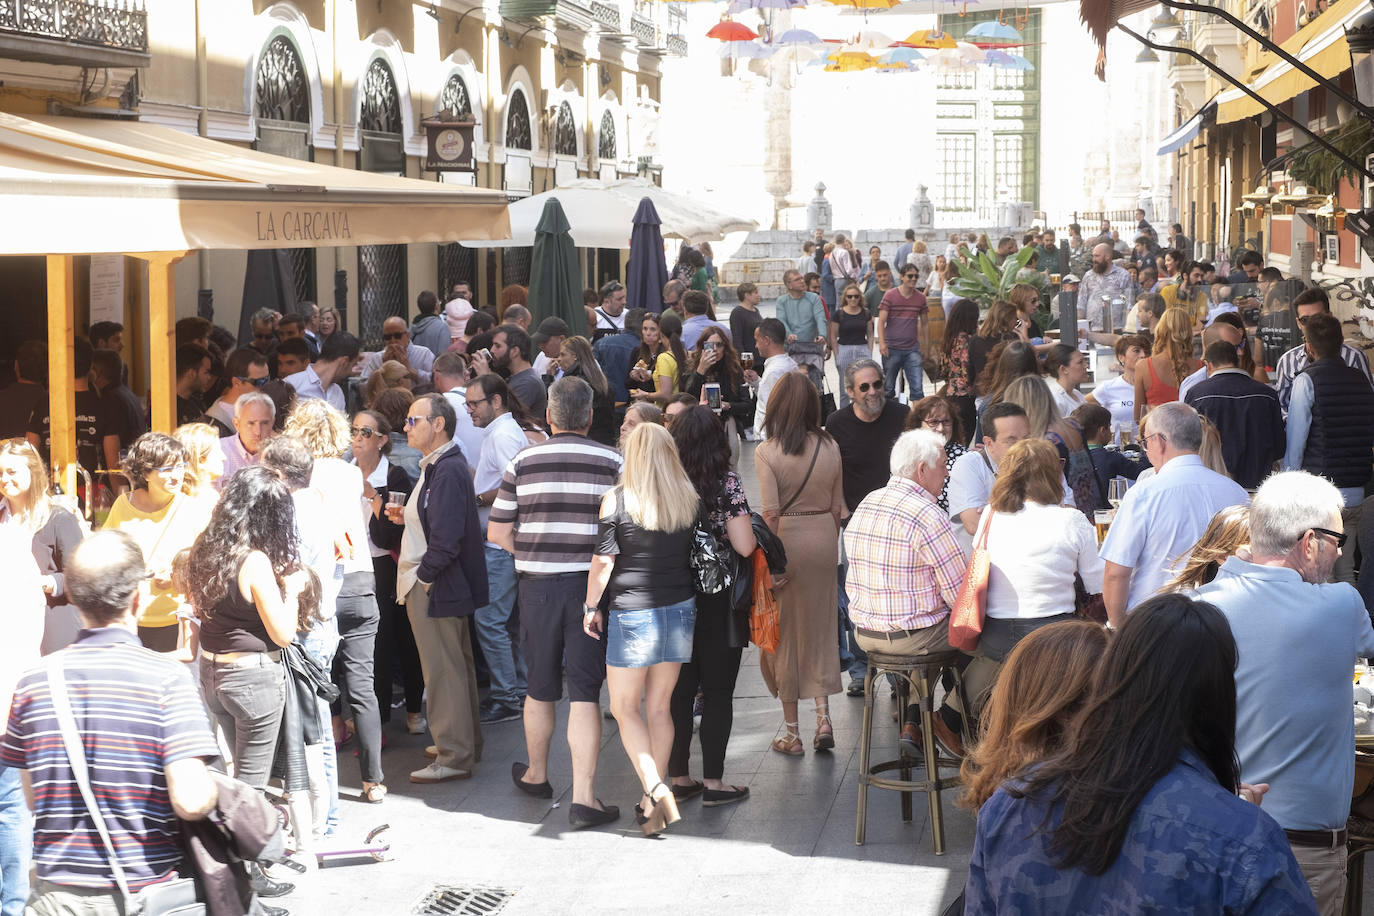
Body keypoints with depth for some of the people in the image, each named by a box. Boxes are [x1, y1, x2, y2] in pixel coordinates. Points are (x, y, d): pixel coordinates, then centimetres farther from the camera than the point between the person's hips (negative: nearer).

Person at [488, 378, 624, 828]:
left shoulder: (523, 462, 1)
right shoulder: (613, 463, -3)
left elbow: (497, 532, 2)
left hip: (538, 584, 2)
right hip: (592, 584, -2)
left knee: (540, 685, 17)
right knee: (584, 691, -2)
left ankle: (536, 774, 36)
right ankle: (583, 796, -7)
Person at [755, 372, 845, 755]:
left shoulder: (766, 452, -13)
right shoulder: (830, 447, -1)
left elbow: (771, 512, -18)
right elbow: (838, 507, 4)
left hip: (787, 538, -3)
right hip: (823, 537, 3)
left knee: (784, 632, 9)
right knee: (819, 627, 17)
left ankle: (791, 731, 15)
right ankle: (823, 714, 6)